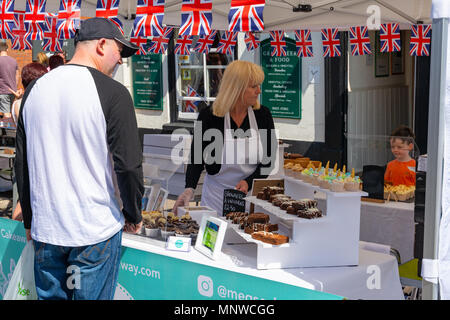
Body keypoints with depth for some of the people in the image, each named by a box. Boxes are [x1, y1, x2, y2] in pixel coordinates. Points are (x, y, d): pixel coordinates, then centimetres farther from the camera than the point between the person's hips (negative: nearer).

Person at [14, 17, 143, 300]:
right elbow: (128, 165, -15)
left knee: (50, 295, 18)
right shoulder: (112, 92, -13)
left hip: (45, 228, 5)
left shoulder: (35, 89, 5)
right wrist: (134, 216, 2)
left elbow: (22, 163, 10)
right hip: (96, 230, -5)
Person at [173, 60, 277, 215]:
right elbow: (196, 160, -9)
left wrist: (248, 182, -17)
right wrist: (189, 189, -26)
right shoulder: (208, 116, -10)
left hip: (252, 195, 2)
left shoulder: (263, 115, -3)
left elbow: (268, 161, -1)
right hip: (217, 196, -1)